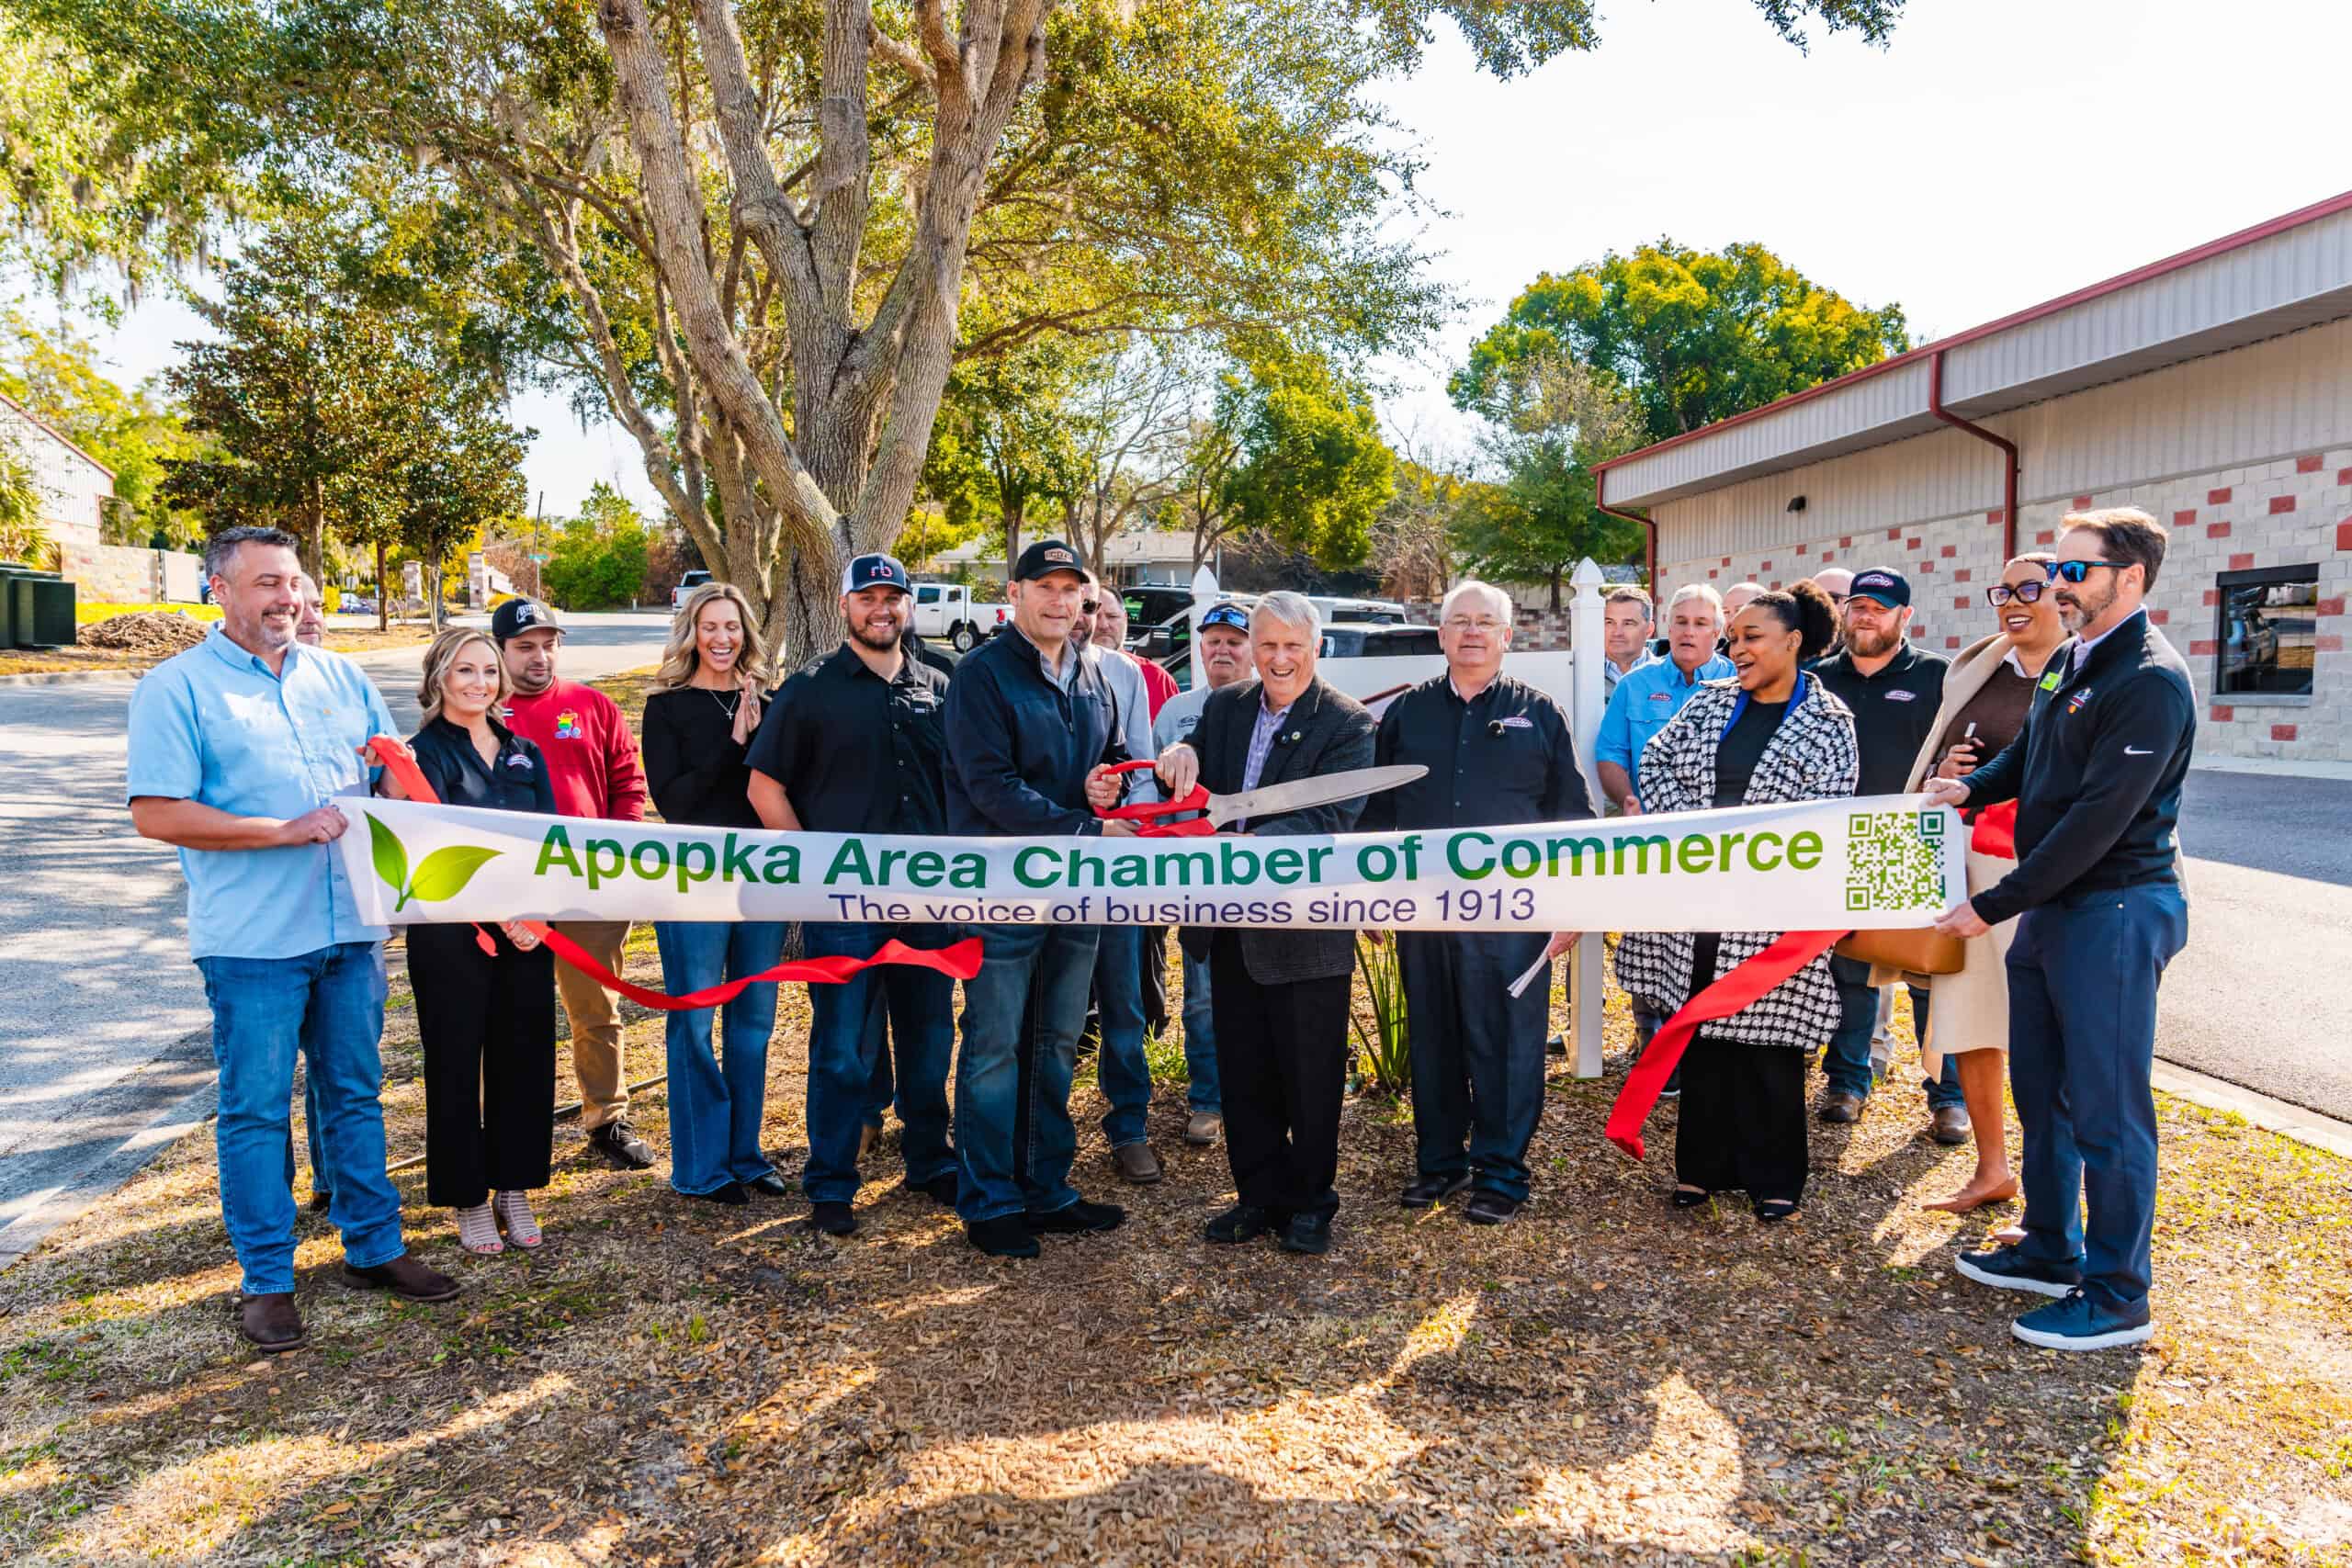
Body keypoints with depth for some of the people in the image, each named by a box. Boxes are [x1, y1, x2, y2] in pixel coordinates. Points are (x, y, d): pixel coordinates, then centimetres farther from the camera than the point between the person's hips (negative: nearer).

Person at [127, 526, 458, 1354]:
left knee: (356, 1093, 14)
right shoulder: (177, 687, -5)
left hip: (350, 926, 5)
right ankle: (266, 1278, 17)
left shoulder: (339, 677, 11)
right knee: (256, 1109, 5)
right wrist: (288, 831, -17)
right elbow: (156, 815, -12)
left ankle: (374, 1246, 27)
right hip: (253, 940, -5)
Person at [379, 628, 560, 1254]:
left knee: (525, 1057, 8)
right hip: (451, 934, -4)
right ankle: (468, 1198, 17)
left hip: (527, 931, 4)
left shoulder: (525, 754, 12)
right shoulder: (425, 754, -3)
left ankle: (514, 1188, 22)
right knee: (456, 1063, 4)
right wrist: (500, 914, -21)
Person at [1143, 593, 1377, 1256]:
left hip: (1307, 929, -5)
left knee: (1311, 1077, 7)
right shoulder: (1225, 706, 9)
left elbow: (1332, 820, -21)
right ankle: (1258, 1197, 30)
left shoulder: (1348, 724, -10)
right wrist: (1179, 756, -13)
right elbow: (1186, 785, 11)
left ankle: (1309, 1206, 25)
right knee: (1243, 1074, 15)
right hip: (1232, 927, 5)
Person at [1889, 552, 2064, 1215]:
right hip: (1968, 862, 6)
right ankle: (1991, 1170, 27)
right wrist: (1944, 773, -1)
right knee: (1966, 1014, 11)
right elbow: (1932, 762, 20)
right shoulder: (1974, 670, 13)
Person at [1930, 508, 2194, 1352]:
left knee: (2106, 1107, -1)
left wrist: (1995, 904, -20)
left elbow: (2098, 818, -23)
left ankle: (2117, 1296, 13)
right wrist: (1969, 787, 4)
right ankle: (2052, 1251, 33)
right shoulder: (2066, 660, 10)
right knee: (2042, 1091, 17)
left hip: (2115, 911, -9)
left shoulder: (2151, 681, -18)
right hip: (2049, 905, 9)